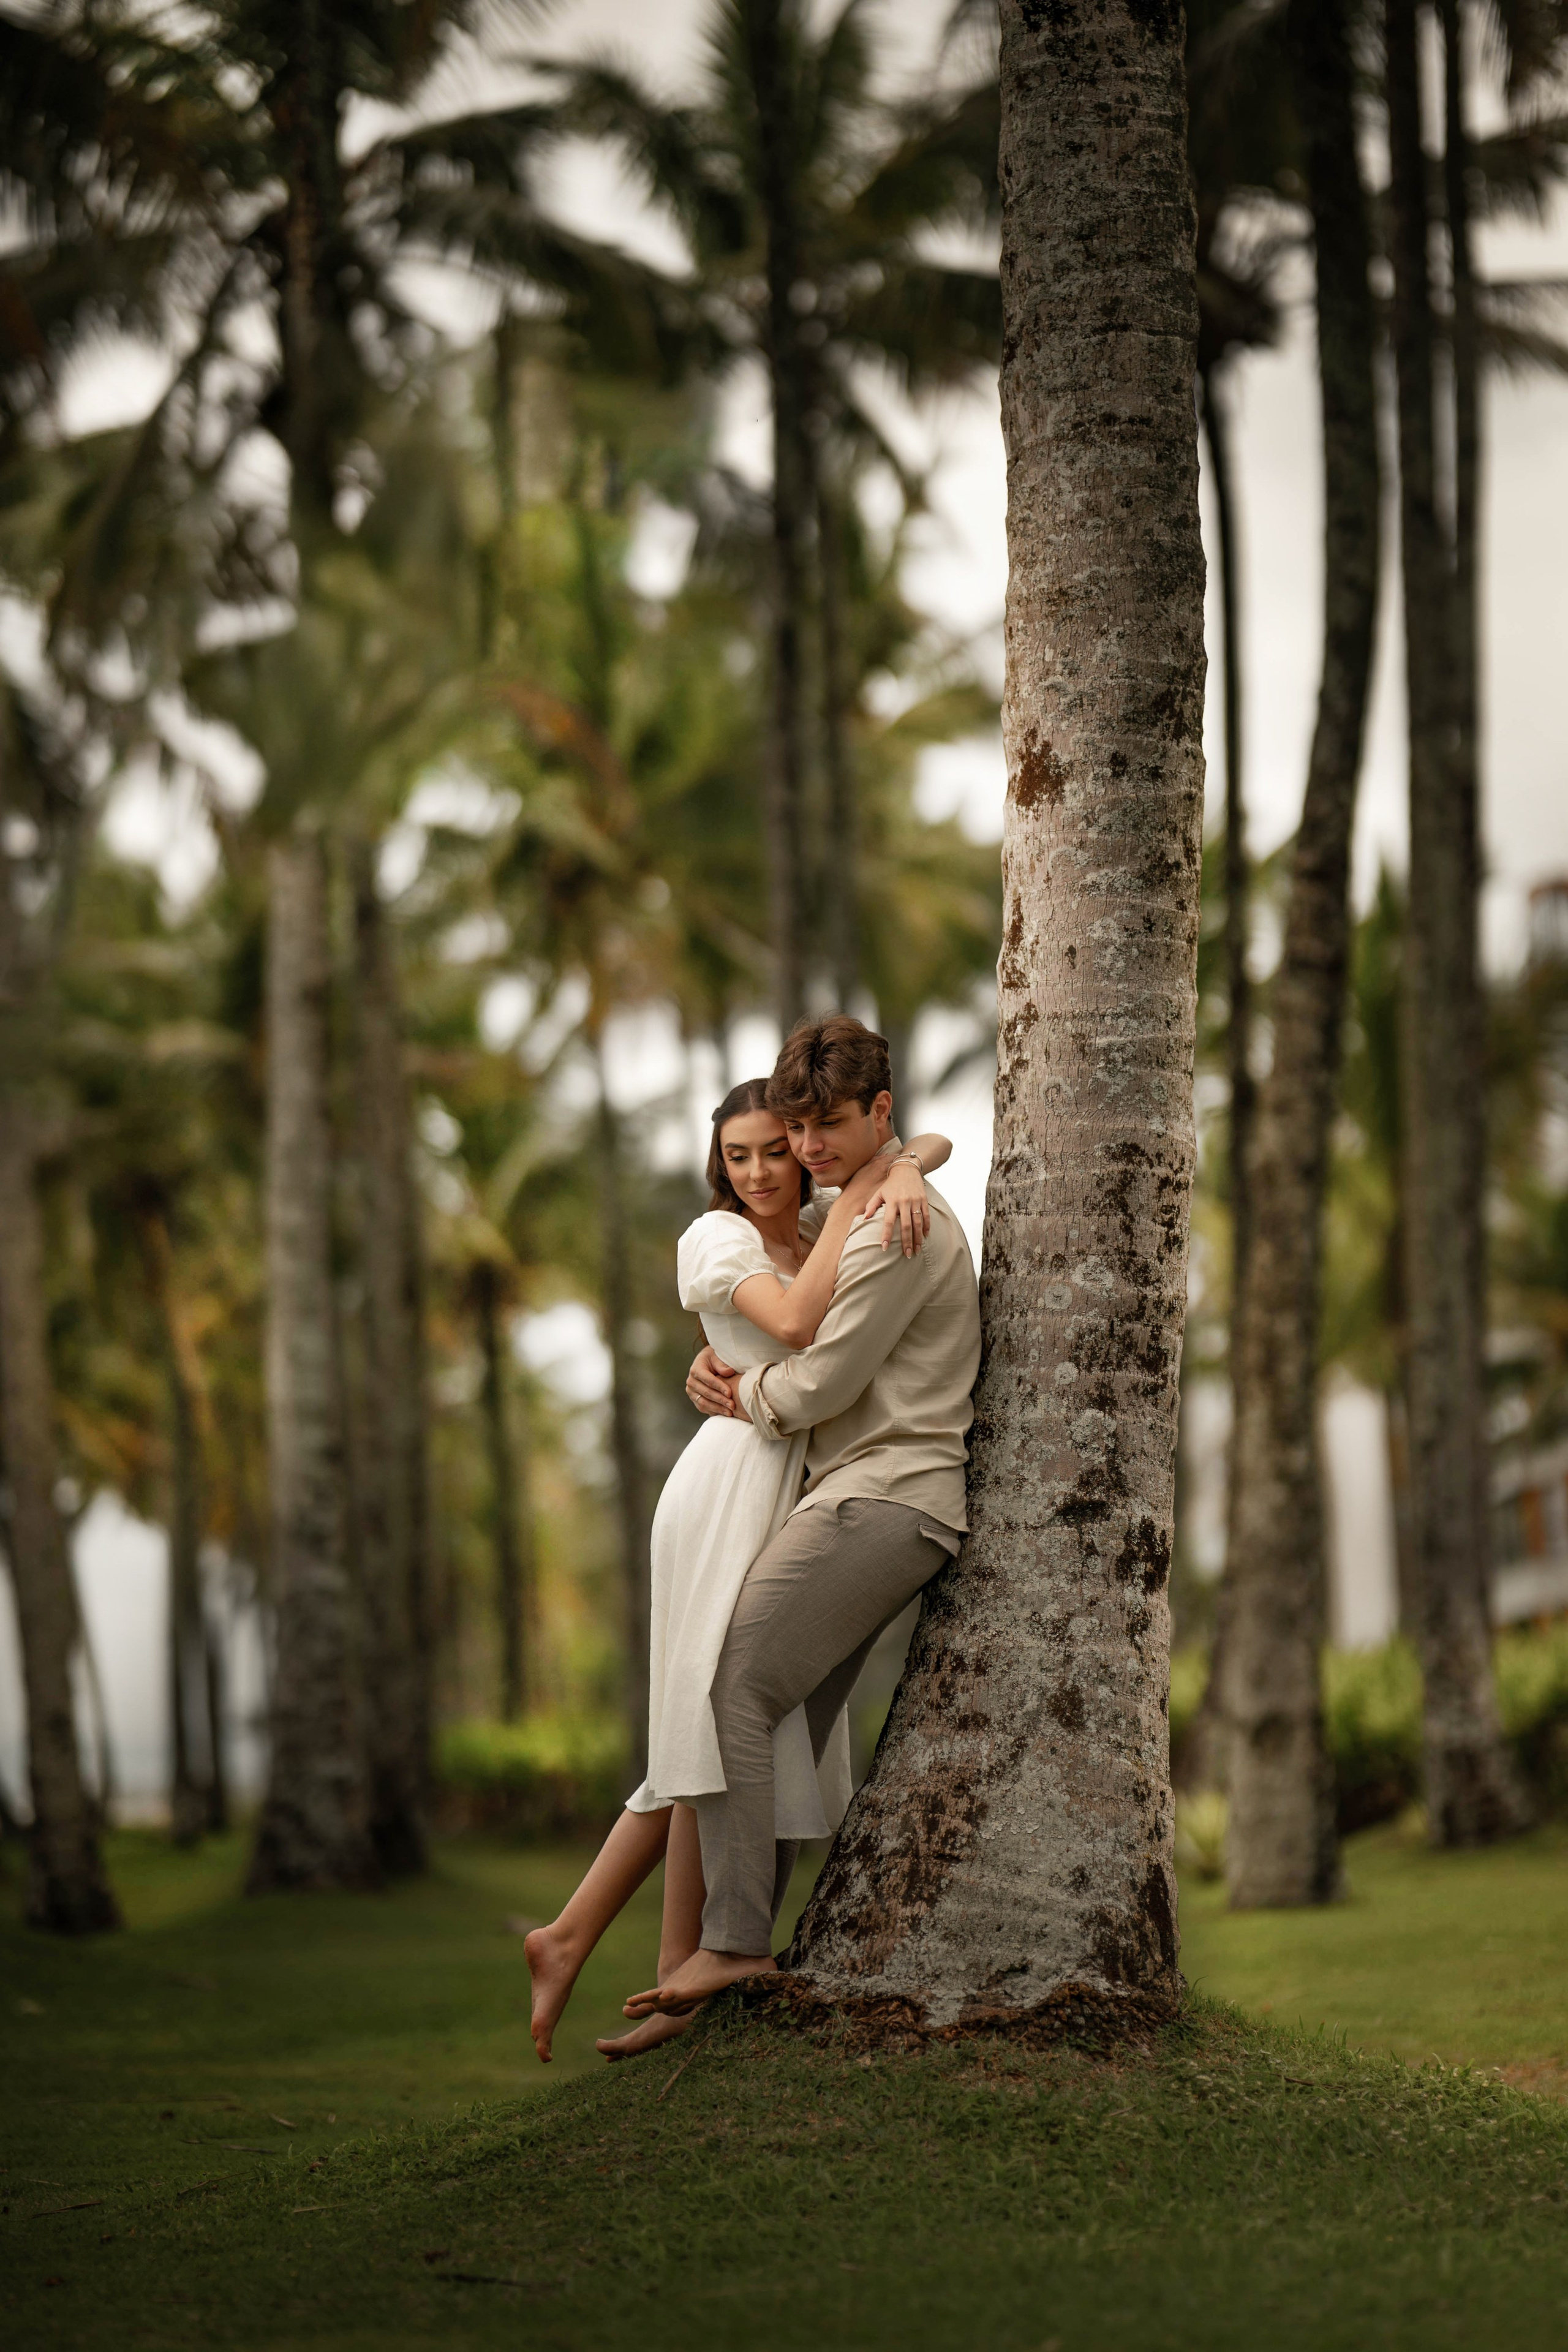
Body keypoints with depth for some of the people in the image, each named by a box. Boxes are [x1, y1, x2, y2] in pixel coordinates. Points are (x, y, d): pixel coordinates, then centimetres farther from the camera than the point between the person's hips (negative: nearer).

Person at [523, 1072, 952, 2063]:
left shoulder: (823, 1223, 17)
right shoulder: (715, 1237, -4)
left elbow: (934, 1141, 13)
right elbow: (795, 1323, -20)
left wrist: (902, 1173, -10)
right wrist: (851, 1202, -13)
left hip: (796, 1490, 8)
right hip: (737, 1477, -8)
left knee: (718, 1736, 5)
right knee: (729, 1722, -9)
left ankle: (570, 1938, 7)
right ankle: (680, 1975, -5)